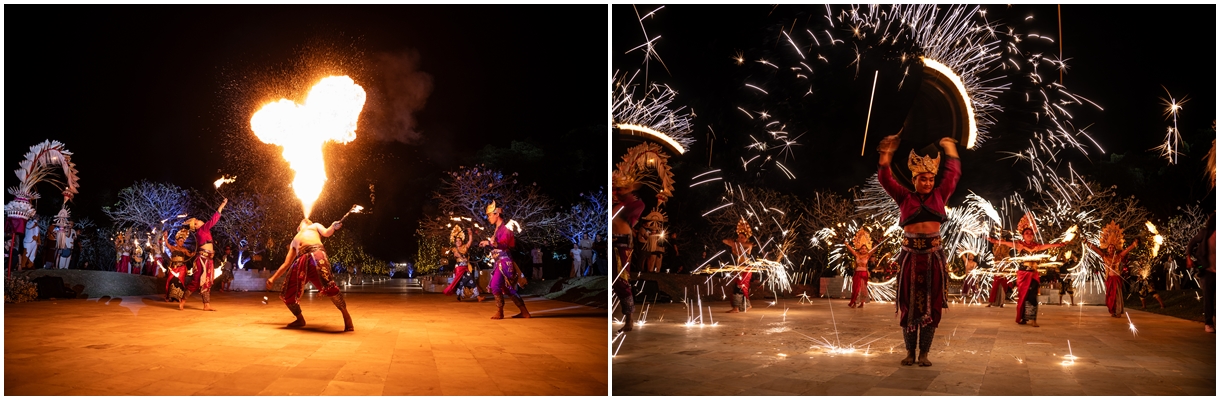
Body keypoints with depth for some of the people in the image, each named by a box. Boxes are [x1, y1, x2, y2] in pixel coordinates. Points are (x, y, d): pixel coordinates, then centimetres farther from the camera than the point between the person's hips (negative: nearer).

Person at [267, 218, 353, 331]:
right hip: (301, 260, 5)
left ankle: (346, 316, -22)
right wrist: (273, 278, 28)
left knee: (327, 284, -28)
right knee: (287, 293, -2)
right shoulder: (294, 242, 40)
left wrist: (333, 227, -8)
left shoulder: (315, 226, 35)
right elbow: (286, 264, 35)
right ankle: (300, 319, 18)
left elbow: (326, 233, 14)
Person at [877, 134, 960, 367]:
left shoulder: (939, 196, 8)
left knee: (930, 306, 1)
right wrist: (887, 153, -8)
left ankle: (924, 353, 6)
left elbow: (954, 174, 13)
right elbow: (884, 178, 0)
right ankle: (910, 352, 10)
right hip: (910, 257, -1)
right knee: (909, 304, 3)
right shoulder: (904, 197, 4)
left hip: (933, 257, 1)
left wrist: (950, 149, 16)